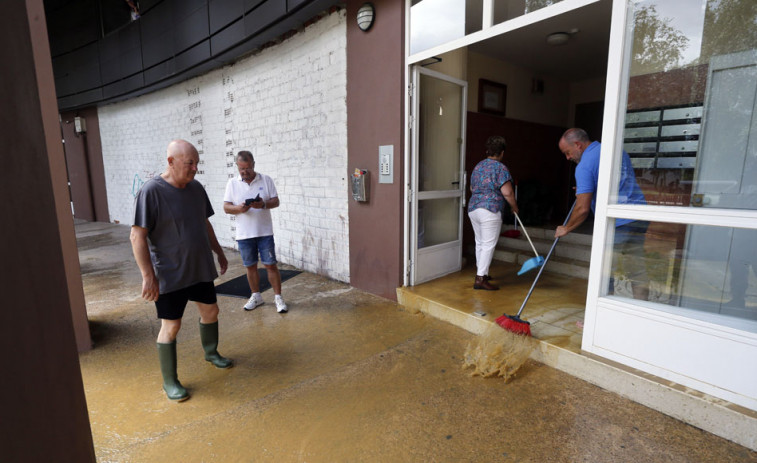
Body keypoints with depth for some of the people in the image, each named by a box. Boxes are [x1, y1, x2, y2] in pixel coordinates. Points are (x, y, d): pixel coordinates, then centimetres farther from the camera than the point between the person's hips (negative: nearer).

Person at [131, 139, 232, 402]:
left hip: (200, 269, 7)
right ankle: (169, 382, 21)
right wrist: (148, 276, -21)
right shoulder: (151, 191, -17)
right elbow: (137, 236, -18)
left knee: (210, 311, 17)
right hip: (170, 275, -6)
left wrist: (219, 252, 18)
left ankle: (211, 353, 43)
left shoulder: (196, 188, 3)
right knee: (171, 326, 3)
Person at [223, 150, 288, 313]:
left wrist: (264, 204, -22)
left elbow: (276, 201, -1)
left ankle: (278, 297, 10)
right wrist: (238, 208, -20)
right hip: (244, 234, 2)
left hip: (265, 232, -2)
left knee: (270, 265, 0)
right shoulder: (232, 183, 4)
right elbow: (226, 207, 2)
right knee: (250, 266, 12)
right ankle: (256, 296, 29)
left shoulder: (266, 180, 1)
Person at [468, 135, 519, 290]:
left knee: (480, 243, 16)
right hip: (490, 211, -8)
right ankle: (480, 279, -3)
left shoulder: (478, 166, 13)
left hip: (473, 209, 8)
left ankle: (481, 273, 28)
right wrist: (514, 207, 1)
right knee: (488, 245, -3)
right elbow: (507, 192, -15)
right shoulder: (500, 168, -9)